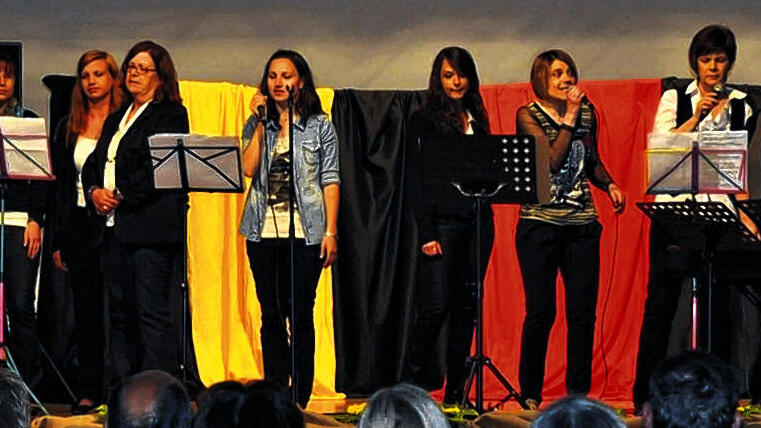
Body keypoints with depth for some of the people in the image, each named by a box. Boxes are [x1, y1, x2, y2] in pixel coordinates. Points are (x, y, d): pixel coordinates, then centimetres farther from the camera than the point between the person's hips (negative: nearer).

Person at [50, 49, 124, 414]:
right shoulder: (69, 128, 12)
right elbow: (61, 185, 13)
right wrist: (59, 239, 9)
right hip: (81, 225, 4)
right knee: (86, 308, 3)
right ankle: (88, 391, 6)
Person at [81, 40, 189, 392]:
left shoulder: (170, 114, 0)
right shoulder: (116, 119, 24)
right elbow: (93, 163, 21)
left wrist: (120, 194, -13)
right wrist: (95, 191, 0)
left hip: (150, 225, -8)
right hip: (112, 226, 8)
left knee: (151, 310, -11)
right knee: (119, 311, 7)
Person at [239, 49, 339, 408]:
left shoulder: (319, 125, 5)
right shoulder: (257, 125, 11)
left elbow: (330, 180, 2)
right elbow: (248, 169, -5)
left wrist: (331, 231, -5)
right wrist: (261, 123, -5)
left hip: (305, 230, -2)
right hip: (264, 230, 2)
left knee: (301, 316, -3)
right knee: (271, 317, 4)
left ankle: (300, 400, 1)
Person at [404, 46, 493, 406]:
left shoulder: (477, 119, 16)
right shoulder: (424, 120, 0)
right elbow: (417, 180, -5)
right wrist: (426, 234, -12)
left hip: (477, 223, 5)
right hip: (443, 222, -5)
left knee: (466, 306, 5)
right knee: (436, 306, -11)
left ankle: (456, 390, 9)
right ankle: (412, 384, 0)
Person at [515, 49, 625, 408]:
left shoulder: (587, 112, 11)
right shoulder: (528, 115, -2)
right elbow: (552, 160, -15)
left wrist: (609, 184, 5)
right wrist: (569, 117, -11)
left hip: (582, 223, 4)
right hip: (540, 223, -4)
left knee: (583, 312, 0)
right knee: (540, 312, -3)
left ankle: (579, 394, 7)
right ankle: (530, 395, 9)